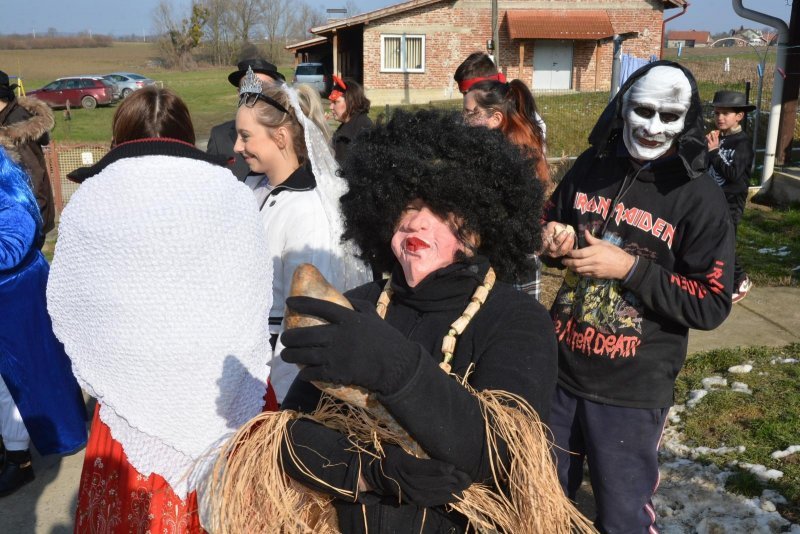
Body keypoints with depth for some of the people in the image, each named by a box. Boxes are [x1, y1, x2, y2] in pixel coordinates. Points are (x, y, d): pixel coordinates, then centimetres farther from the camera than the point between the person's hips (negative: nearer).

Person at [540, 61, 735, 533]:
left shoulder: (699, 197, -10)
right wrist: (554, 240, -7)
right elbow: (549, 223, 17)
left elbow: (712, 305, -13)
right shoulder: (590, 168, 2)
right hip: (559, 372, 4)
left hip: (632, 392, -4)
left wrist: (629, 268, -21)